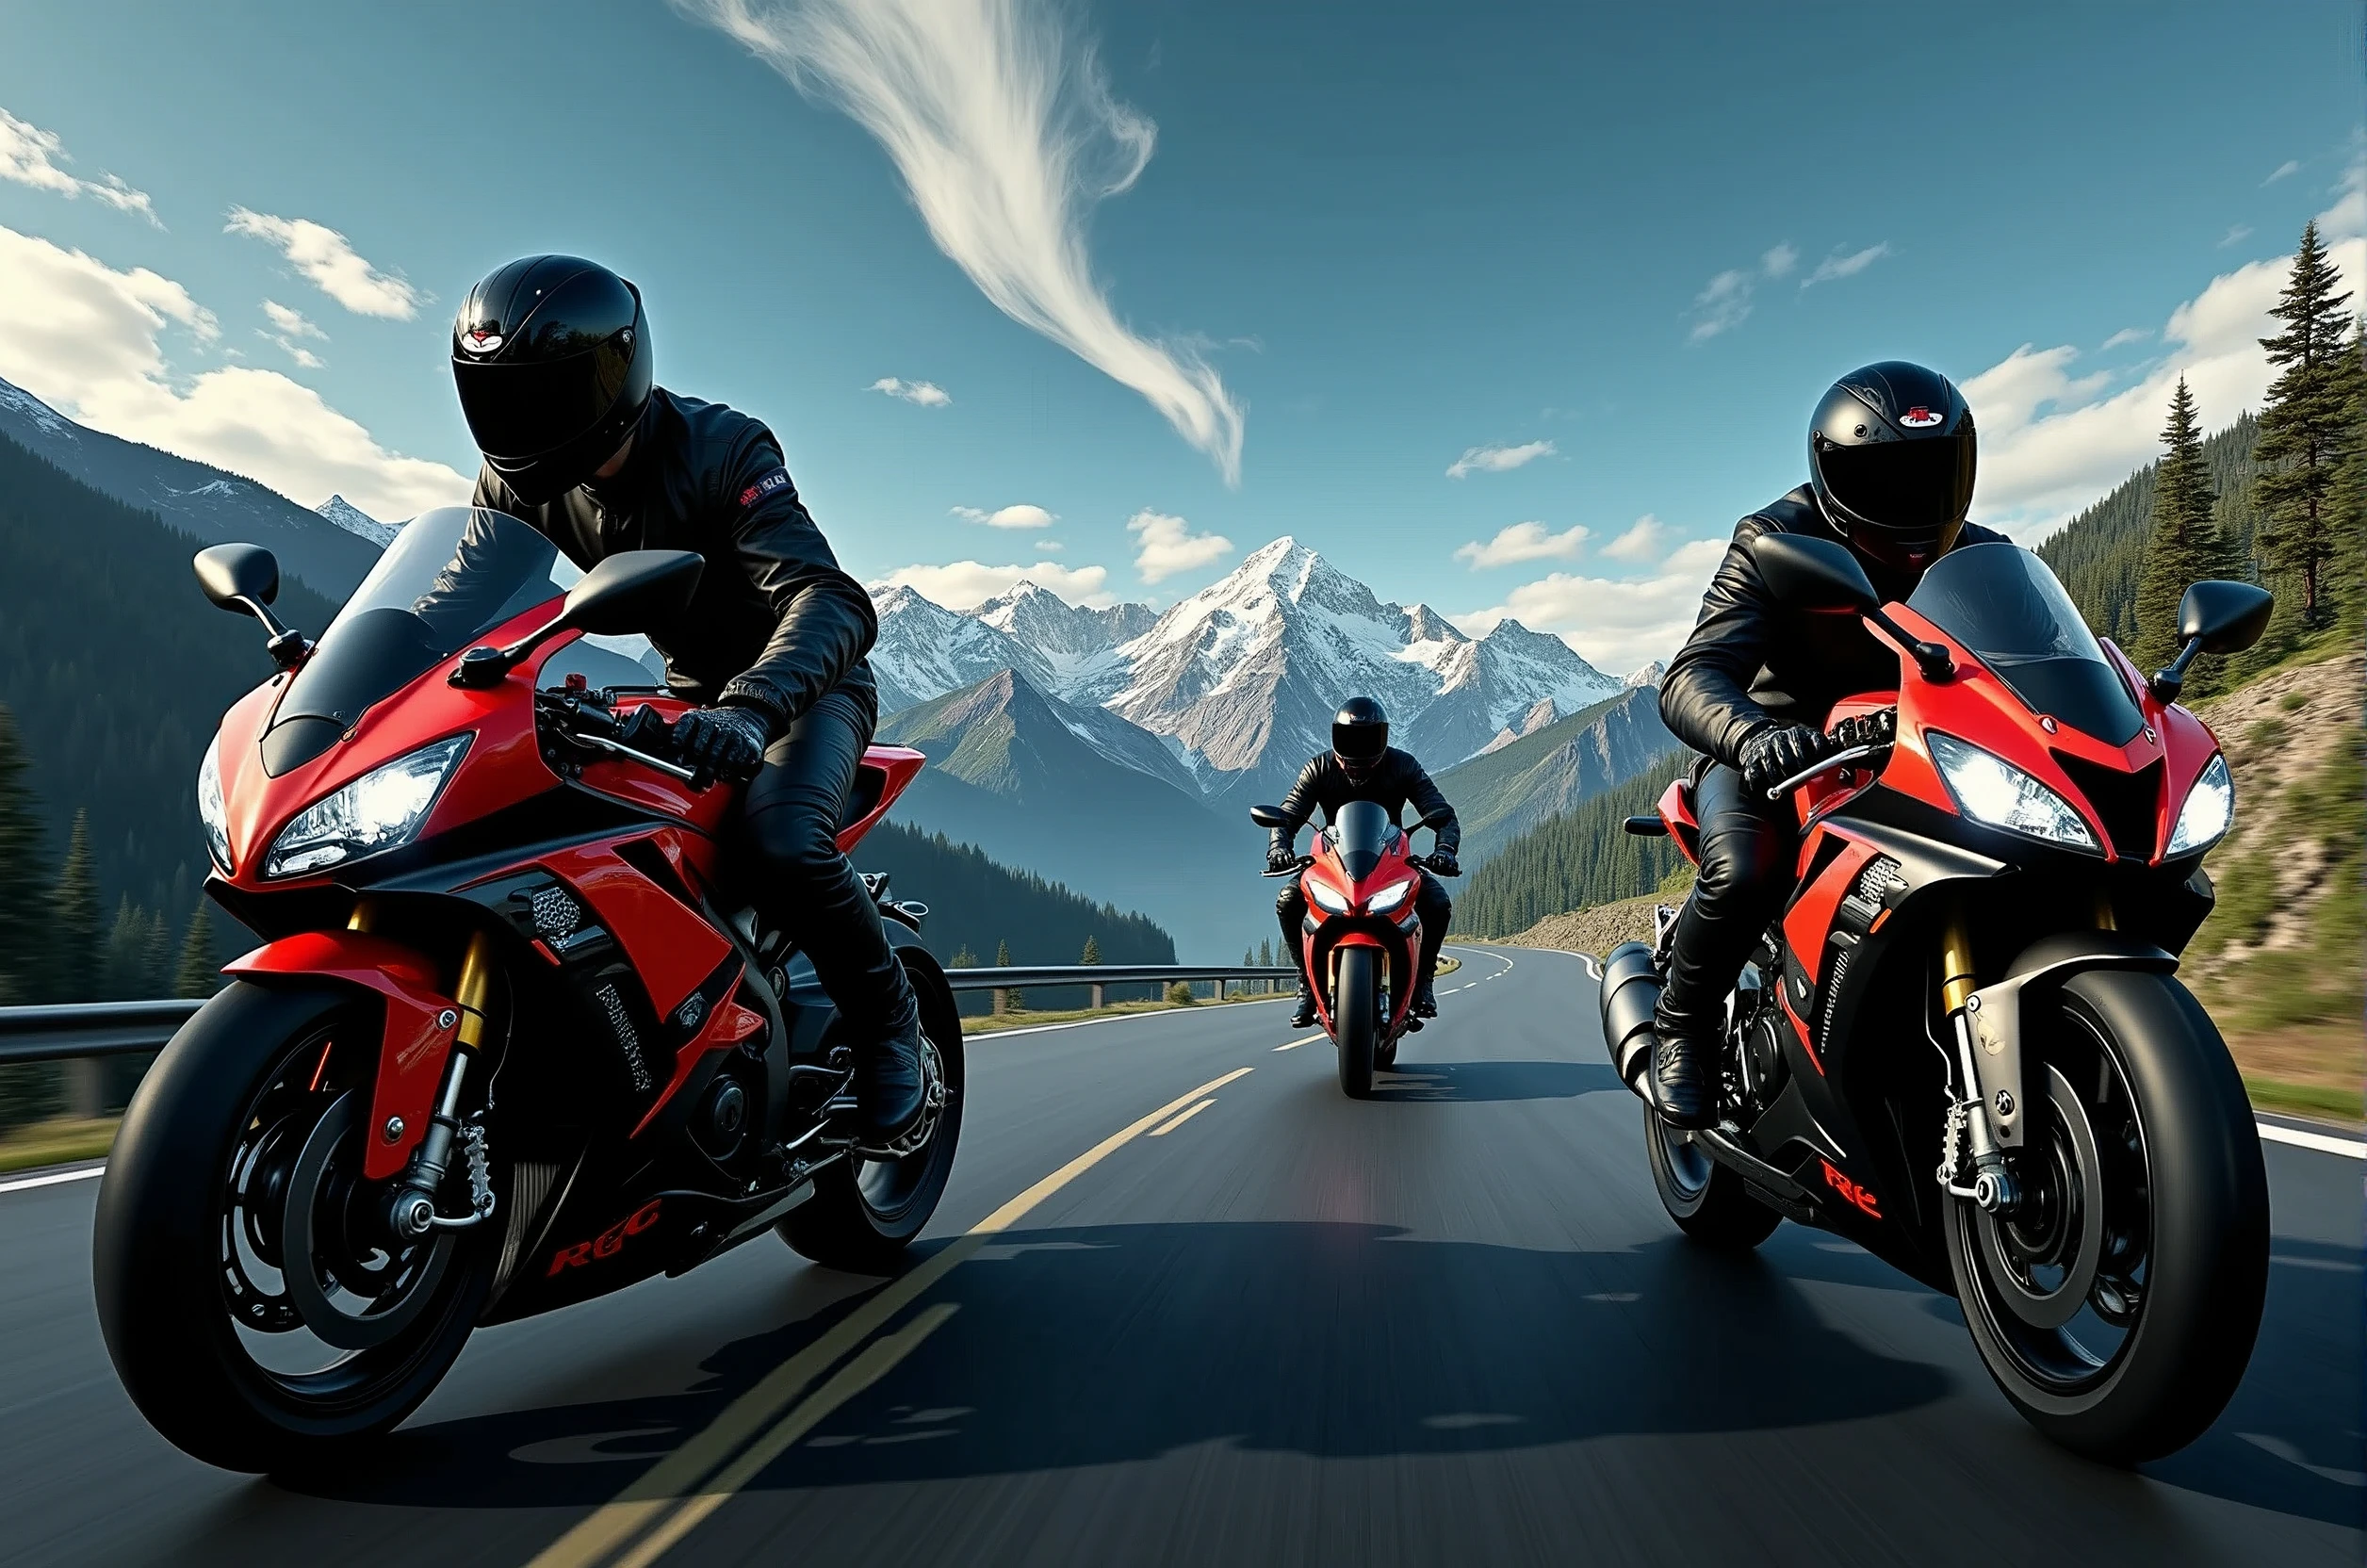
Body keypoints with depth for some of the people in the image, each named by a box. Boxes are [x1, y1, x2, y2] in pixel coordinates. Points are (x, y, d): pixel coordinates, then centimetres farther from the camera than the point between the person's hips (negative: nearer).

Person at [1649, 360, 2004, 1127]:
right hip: (1773, 752, -5)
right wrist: (1752, 733, -50)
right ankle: (1682, 1024, -8)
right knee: (1743, 871, -34)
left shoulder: (1976, 558, 2)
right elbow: (1689, 679, -28)